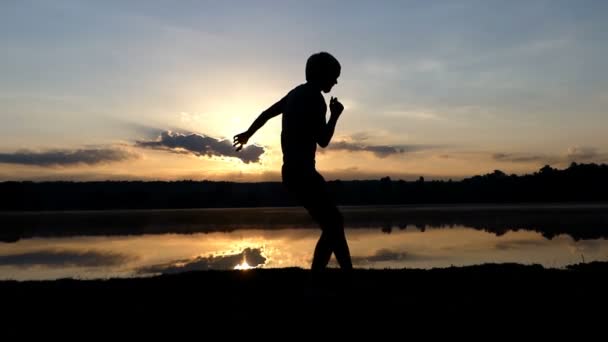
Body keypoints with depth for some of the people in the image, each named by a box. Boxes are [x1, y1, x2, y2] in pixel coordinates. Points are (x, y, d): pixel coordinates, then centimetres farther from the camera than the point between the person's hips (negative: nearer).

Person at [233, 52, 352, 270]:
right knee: (333, 224, -8)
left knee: (333, 222, 12)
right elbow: (323, 140, -13)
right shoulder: (315, 99, -11)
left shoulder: (298, 94, 18)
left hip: (294, 171, 10)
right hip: (302, 172, -10)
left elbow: (267, 113, 29)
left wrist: (248, 134, 43)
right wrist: (335, 115, 2)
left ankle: (346, 269, 14)